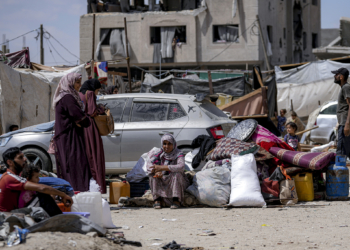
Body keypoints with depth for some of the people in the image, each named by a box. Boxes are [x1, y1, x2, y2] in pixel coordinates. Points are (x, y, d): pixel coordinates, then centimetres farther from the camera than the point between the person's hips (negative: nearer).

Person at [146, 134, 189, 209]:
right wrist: (157, 171, -41)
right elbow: (149, 164, -18)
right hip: (162, 185, 3)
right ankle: (157, 199, -24)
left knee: (176, 173, -32)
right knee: (152, 174, -21)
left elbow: (181, 167, -34)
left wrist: (162, 168, -39)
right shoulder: (159, 154, -4)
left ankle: (177, 200, -31)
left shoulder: (178, 154, -14)